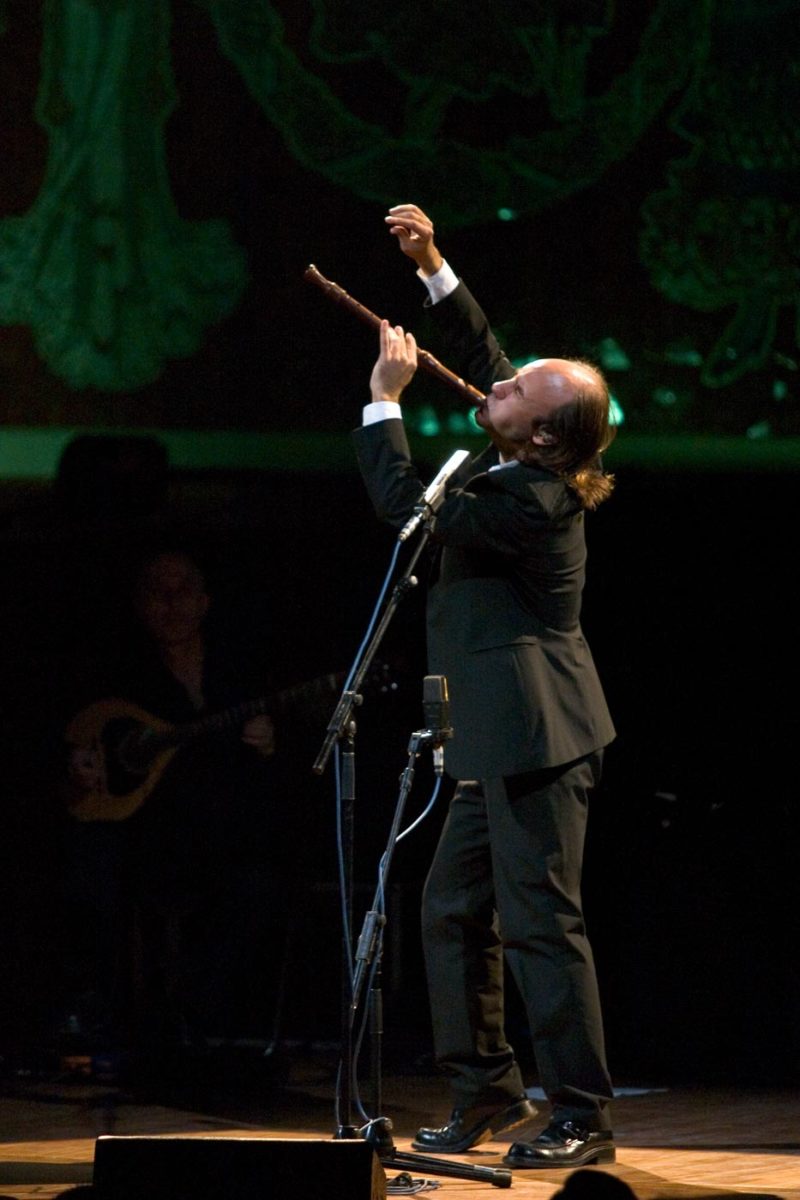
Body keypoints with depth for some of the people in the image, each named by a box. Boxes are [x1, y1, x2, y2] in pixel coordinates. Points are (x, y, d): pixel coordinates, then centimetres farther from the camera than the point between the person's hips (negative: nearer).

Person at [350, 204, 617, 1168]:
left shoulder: (531, 502, -21)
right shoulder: (527, 463, 6)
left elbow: (406, 505, -17)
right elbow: (477, 355, 18)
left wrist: (384, 400, -9)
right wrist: (433, 267, 11)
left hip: (535, 740, -11)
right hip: (505, 738, 11)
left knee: (541, 921, -9)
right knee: (453, 909, 15)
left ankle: (582, 1117, -5)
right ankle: (486, 1089, 22)